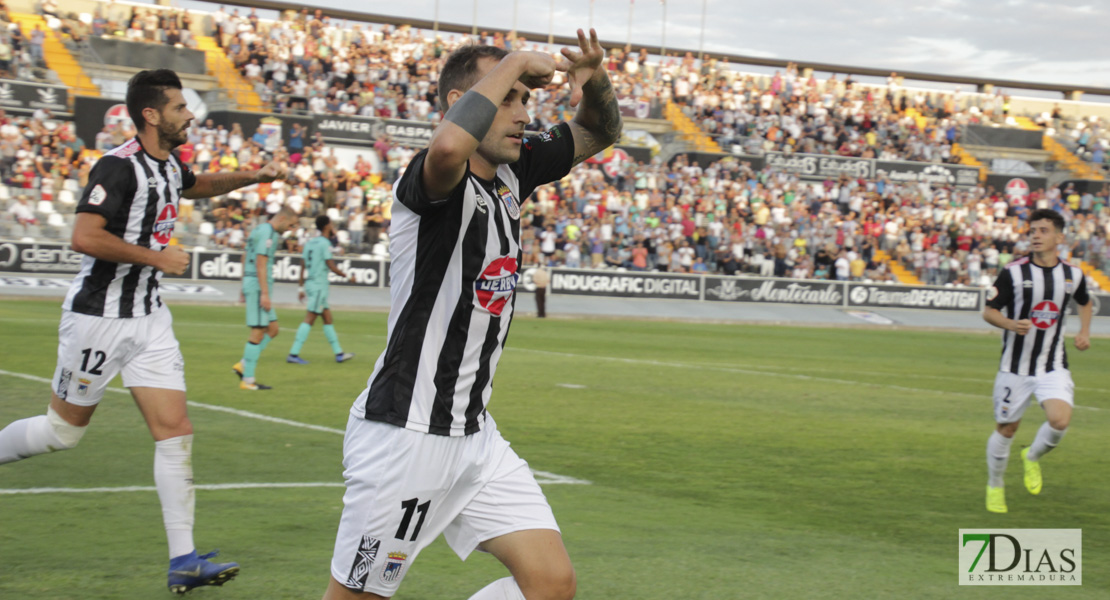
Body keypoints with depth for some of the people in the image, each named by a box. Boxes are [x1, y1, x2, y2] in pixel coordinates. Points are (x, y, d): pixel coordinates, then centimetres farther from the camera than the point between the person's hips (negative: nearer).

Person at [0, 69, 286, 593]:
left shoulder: (168, 166, 9)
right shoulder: (118, 167, -19)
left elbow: (198, 186, 34)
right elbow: (84, 237, -29)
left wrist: (253, 177, 21)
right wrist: (156, 256, -23)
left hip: (149, 318, 8)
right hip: (99, 318, -8)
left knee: (176, 432, -2)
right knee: (64, 430, 5)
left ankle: (183, 562, -2)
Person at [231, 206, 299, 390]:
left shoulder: (258, 230, 18)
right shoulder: (267, 233, -13)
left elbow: (245, 257, 23)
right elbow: (261, 264, -19)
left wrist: (244, 289, 25)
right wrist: (265, 294, -21)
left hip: (251, 284, 10)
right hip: (258, 285, -10)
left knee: (273, 328, 11)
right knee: (258, 332, -7)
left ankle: (243, 365, 8)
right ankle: (247, 380, -4)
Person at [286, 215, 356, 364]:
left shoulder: (309, 243, 13)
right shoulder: (325, 243, -11)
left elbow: (304, 267, 16)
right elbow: (331, 267, -15)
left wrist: (301, 287, 20)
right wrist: (347, 276, -1)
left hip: (310, 283, 9)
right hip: (319, 285, -9)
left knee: (328, 318, 13)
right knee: (309, 320, -9)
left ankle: (339, 353, 17)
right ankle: (293, 354, -13)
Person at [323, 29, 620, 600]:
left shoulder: (511, 172, 8)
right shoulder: (437, 180, -17)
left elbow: (597, 134, 21)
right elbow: (448, 146, -42)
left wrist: (594, 84, -3)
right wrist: (514, 63, -27)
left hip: (474, 434, 8)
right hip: (405, 438, -8)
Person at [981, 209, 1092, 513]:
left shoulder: (1073, 275, 1)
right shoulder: (1014, 272, -9)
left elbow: (1085, 303, 23)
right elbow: (988, 311, -5)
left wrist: (1084, 332, 8)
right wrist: (1012, 324, -24)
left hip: (1053, 367, 1)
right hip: (1015, 366, -1)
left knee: (1060, 420, -20)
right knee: (1006, 429, 6)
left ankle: (1033, 457, 13)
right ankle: (995, 486, 30)